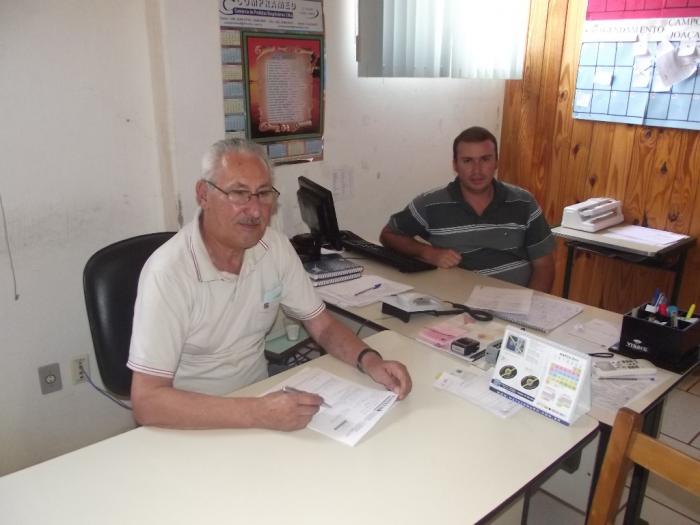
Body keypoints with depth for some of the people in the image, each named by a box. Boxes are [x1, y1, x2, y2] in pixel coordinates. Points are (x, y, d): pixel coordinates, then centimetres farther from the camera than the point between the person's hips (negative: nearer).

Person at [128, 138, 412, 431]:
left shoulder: (276, 248, -6)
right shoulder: (169, 271, -22)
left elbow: (322, 325, 3)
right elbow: (147, 402, -25)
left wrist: (370, 361, -15)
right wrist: (257, 414, -34)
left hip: (258, 398, 6)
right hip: (194, 423, -5)